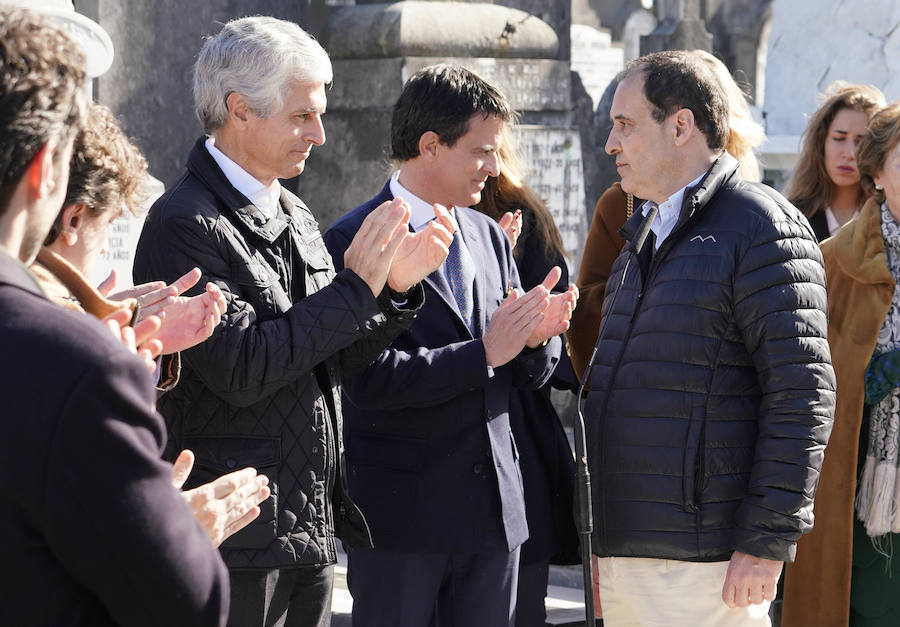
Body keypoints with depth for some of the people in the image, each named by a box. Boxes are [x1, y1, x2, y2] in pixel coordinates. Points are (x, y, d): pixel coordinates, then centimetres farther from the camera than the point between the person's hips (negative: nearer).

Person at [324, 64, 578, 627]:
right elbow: (369, 380, -19)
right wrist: (485, 353, -19)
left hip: (494, 506, 6)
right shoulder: (355, 242, -9)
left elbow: (529, 374, 15)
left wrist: (537, 338, -8)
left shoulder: (490, 237, 13)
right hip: (400, 513, -6)